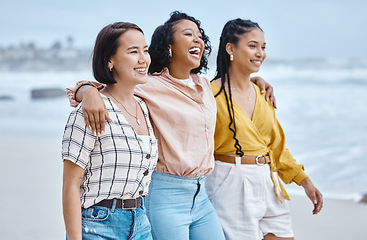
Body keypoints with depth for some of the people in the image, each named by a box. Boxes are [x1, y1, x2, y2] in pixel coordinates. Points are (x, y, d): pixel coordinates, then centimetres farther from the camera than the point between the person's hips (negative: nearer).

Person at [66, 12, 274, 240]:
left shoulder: (205, 86, 12)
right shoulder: (151, 87, -9)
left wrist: (256, 78, 26)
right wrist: (90, 91, -31)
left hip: (200, 195, 7)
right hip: (165, 195, -7)